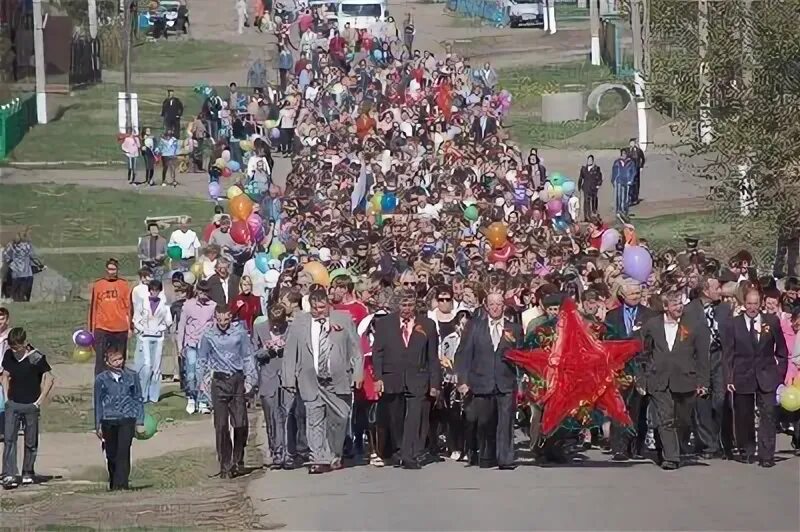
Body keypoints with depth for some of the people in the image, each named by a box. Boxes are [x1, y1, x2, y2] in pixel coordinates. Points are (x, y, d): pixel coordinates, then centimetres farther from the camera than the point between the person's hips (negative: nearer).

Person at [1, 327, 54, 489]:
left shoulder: (36, 358, -11)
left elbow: (49, 379, -6)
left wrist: (40, 401, -7)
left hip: (30, 405, -3)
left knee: (31, 442, 6)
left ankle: (28, 473, 21)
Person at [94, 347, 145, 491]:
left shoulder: (132, 376, 5)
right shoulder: (101, 379, 3)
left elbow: (138, 399, 11)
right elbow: (98, 403, 10)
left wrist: (140, 421, 8)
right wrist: (98, 425, 9)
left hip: (127, 419, -1)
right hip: (109, 421, 1)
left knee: (123, 452, -13)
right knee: (111, 454, 7)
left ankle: (121, 483, -17)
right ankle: (113, 483, 22)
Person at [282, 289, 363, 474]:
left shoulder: (344, 319, 6)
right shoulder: (299, 321, 6)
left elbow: (355, 348, 7)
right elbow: (290, 352, 6)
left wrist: (357, 373, -1)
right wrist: (290, 379, 1)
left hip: (338, 380, 1)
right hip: (310, 381, -1)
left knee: (339, 419, 5)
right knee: (314, 420, -7)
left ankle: (335, 457, 23)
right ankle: (320, 460, -8)